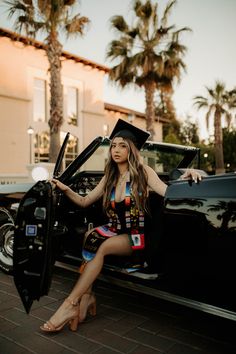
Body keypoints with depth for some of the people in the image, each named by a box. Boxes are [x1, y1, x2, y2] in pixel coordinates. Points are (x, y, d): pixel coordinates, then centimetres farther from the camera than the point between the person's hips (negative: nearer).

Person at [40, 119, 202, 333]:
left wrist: (184, 177, -32)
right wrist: (65, 189, 1)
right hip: (114, 231, 4)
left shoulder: (143, 172, -1)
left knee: (100, 247, -30)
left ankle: (70, 304, -27)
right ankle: (87, 296, -26)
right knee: (90, 237, -28)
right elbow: (84, 202, 17)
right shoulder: (109, 178, 12)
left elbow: (168, 192, -13)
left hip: (135, 237, -4)